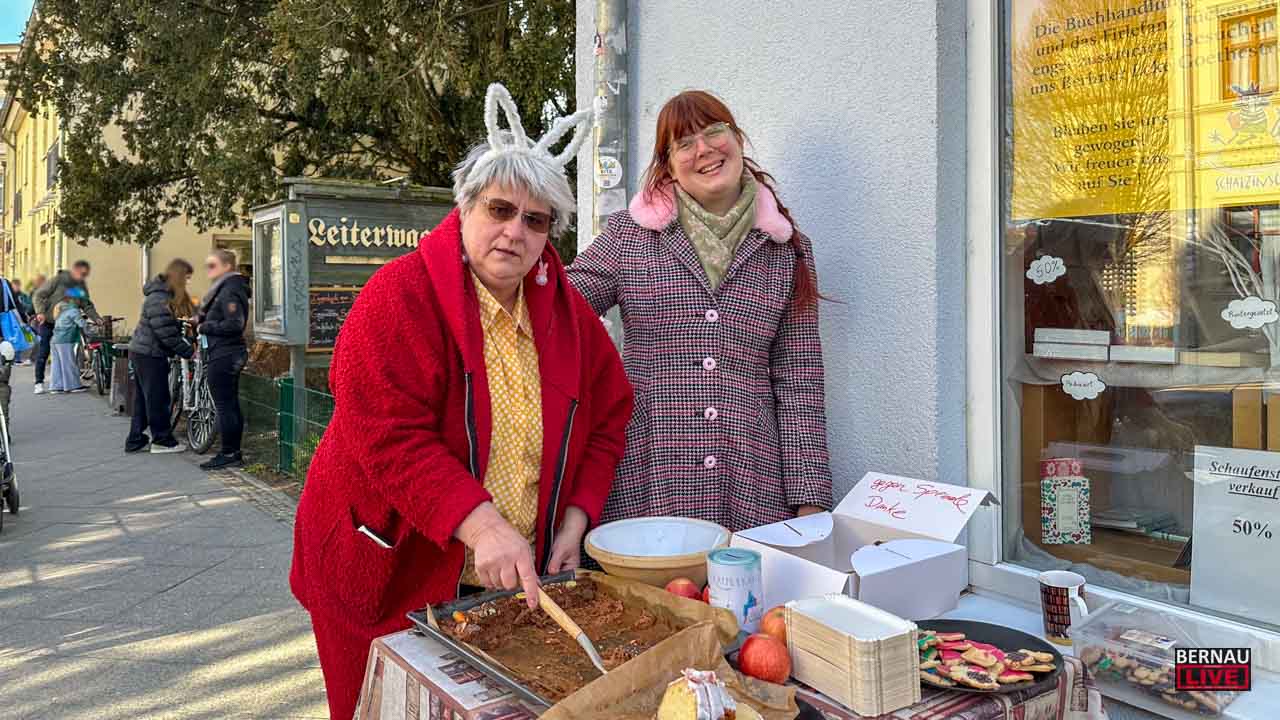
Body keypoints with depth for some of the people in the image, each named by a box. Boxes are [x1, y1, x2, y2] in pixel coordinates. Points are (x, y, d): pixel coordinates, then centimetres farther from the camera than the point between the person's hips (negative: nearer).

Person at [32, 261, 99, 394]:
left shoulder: (82, 287, 0)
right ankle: (39, 382, 5)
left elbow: (87, 306, -4)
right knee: (43, 352, -3)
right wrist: (40, 312, -26)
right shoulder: (58, 280, -15)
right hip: (47, 322, -4)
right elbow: (38, 295, -12)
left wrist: (97, 318, -20)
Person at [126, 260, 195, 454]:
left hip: (141, 352, 11)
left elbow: (170, 326, 19)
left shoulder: (161, 294, 12)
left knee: (142, 399, 15)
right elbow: (167, 334, -23)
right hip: (150, 355, -11)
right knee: (157, 398, 0)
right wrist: (189, 351, -16)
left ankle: (135, 441, 22)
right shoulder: (159, 299, -21)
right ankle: (162, 440, 9)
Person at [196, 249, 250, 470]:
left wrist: (205, 327, -14)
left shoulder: (229, 291, -15)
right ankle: (233, 453, 20)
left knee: (224, 406, -5)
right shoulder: (224, 288, 18)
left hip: (223, 356, -11)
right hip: (229, 354, 11)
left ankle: (229, 454, 1)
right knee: (231, 405, 13)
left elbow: (234, 324, -24)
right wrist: (202, 320, 6)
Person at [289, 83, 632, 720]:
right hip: (391, 577, -4)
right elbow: (388, 437, -24)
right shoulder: (402, 296, -16)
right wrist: (480, 525, -32)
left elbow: (607, 420, 8)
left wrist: (573, 521, -3)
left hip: (516, 577, 5)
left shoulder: (569, 311, 1)